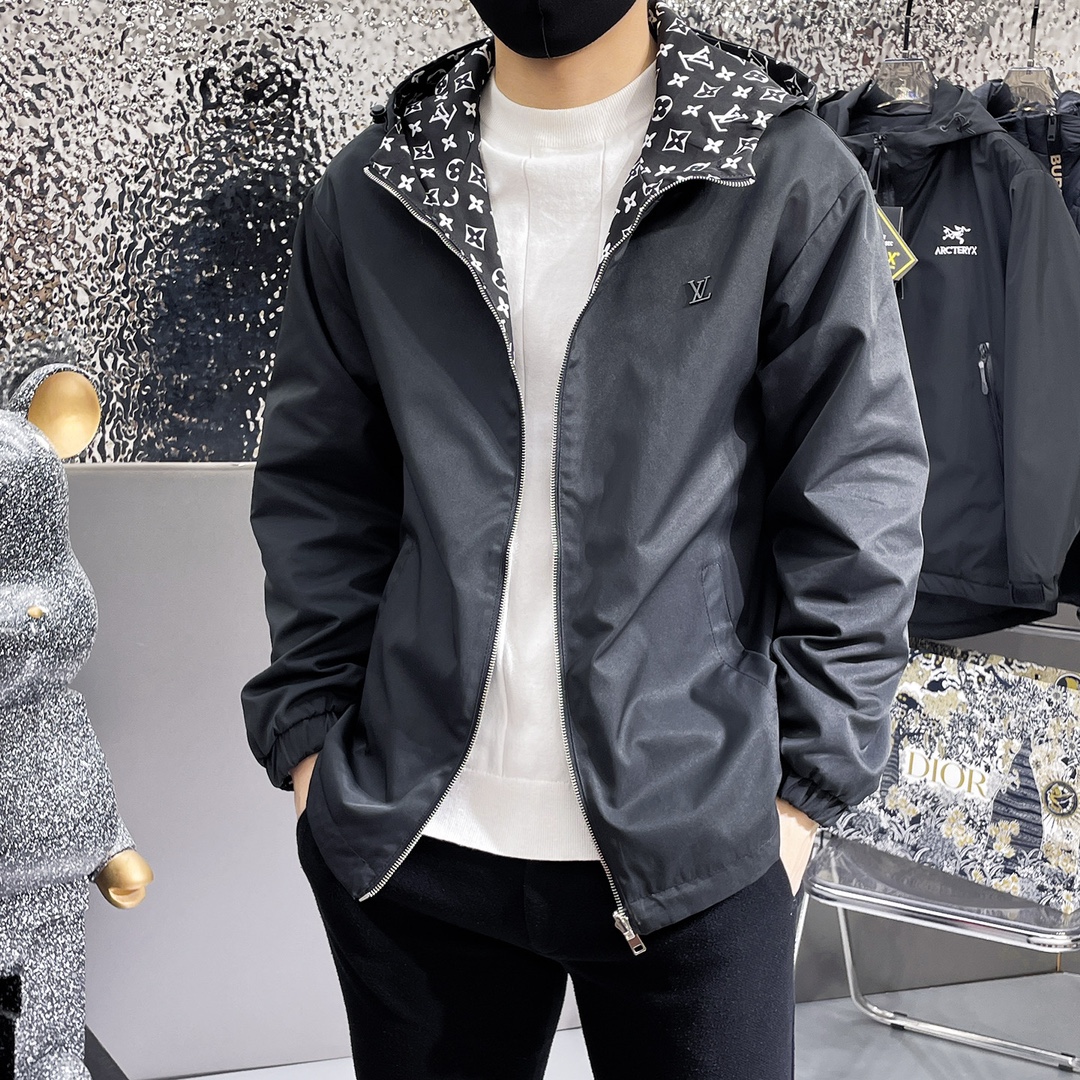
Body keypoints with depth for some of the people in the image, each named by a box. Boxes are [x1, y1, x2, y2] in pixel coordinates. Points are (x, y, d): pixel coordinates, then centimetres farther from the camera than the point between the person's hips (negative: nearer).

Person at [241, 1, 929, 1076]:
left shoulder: (790, 180, -4)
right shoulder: (366, 194, 6)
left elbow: (855, 506, -3)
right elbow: (317, 489, 10)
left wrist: (808, 781, -5)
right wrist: (308, 728, 3)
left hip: (693, 847, -2)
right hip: (405, 838, 3)